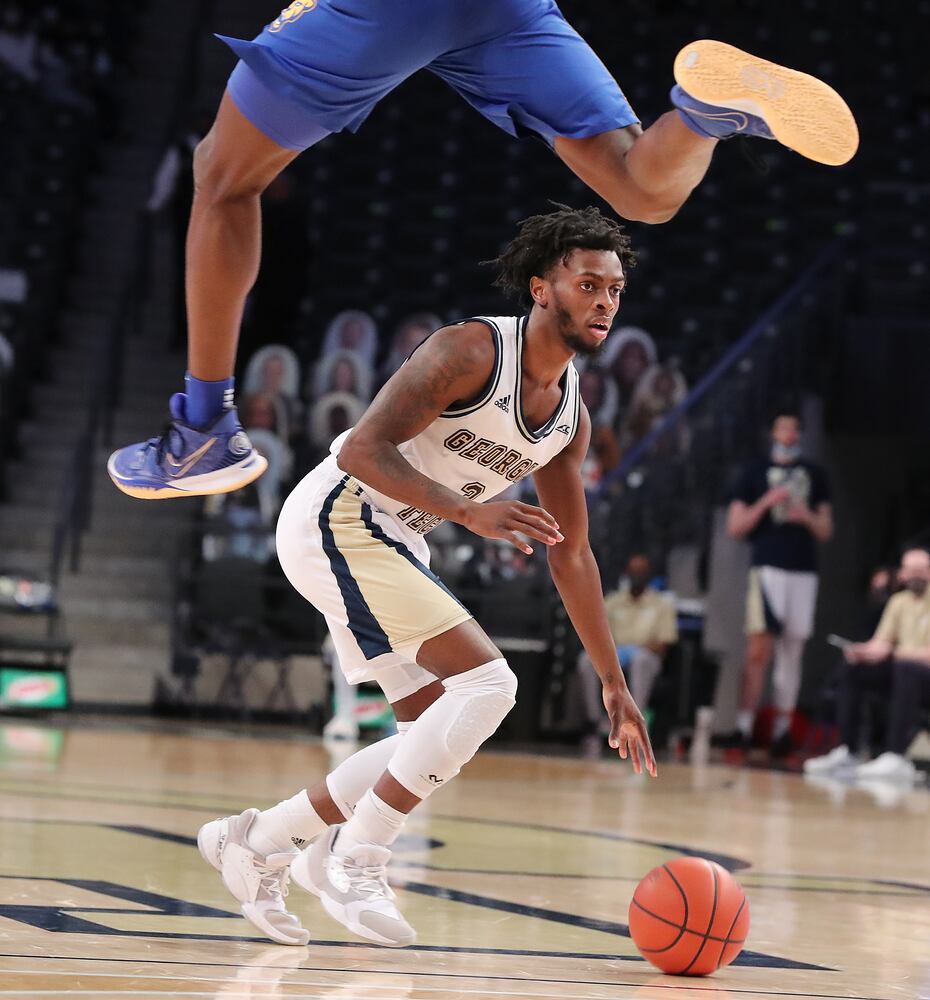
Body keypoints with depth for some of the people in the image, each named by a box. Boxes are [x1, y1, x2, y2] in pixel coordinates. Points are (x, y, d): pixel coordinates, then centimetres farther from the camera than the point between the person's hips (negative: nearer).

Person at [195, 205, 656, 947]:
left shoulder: (570, 417, 7)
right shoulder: (472, 351, -17)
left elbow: (571, 555, 16)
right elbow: (362, 451, -25)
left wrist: (614, 684, 15)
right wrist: (468, 510, -37)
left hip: (393, 544, 9)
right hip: (337, 519, -9)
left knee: (442, 737, 8)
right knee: (487, 683, -19)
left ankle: (257, 839, 18)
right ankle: (355, 860, -10)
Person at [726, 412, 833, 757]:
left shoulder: (814, 474, 16)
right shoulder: (755, 472, 9)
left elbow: (826, 531, 17)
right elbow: (735, 527, 4)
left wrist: (808, 517, -4)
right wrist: (767, 502, -8)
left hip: (804, 571, 3)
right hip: (767, 568, -3)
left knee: (792, 654, 3)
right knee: (758, 649, -14)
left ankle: (782, 729, 4)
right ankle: (744, 724, -14)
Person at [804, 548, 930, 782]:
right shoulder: (899, 602, 11)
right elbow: (882, 643, 6)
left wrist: (899, 652, -30)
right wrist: (865, 651, -16)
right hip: (903, 677, 7)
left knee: (906, 668, -37)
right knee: (853, 669, -10)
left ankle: (897, 757, -46)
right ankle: (847, 753, -13)